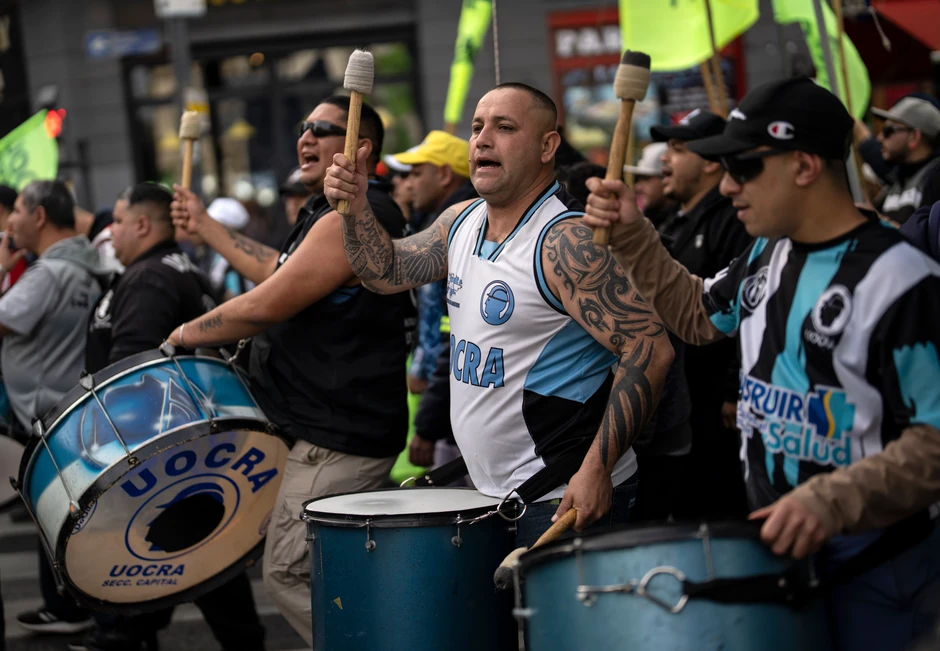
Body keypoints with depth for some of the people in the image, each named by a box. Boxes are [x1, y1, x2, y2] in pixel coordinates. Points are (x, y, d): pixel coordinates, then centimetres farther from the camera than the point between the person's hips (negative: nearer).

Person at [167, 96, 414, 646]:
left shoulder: (352, 219, -20)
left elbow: (265, 307, -21)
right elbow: (284, 275, 26)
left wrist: (184, 335, -6)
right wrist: (206, 226, 28)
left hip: (339, 436, -11)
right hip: (344, 428, 11)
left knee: (290, 574, -6)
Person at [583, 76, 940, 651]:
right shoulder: (769, 253, 7)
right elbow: (698, 314, 25)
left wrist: (832, 501, -33)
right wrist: (631, 235, 12)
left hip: (873, 563, -8)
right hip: (776, 542, 8)